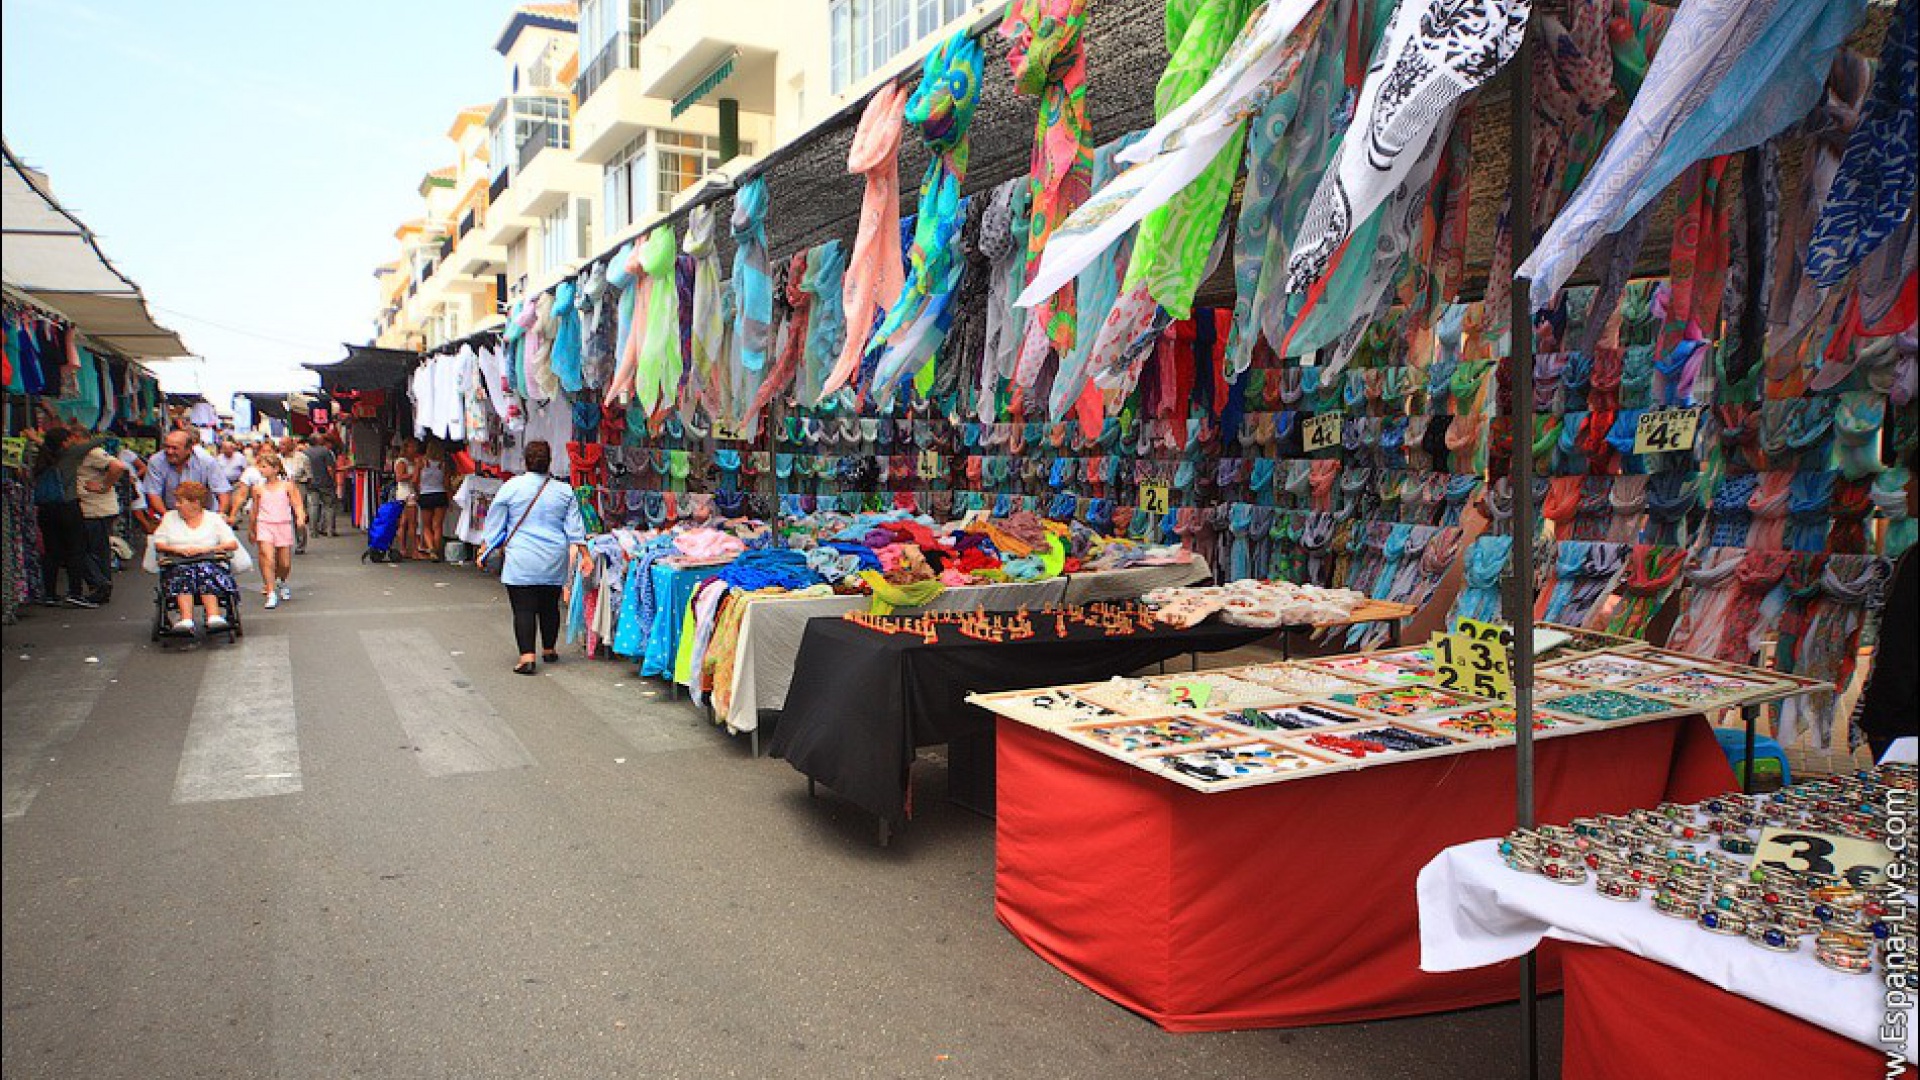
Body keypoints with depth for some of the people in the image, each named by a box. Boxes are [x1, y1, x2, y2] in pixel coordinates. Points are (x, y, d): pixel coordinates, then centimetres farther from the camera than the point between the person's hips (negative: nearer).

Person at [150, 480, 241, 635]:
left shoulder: (214, 519, 14)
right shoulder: (170, 517, 22)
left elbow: (233, 544, 3)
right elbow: (158, 545, 14)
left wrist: (205, 549, -9)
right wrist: (178, 549, -6)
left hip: (210, 563, -1)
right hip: (178, 565, 1)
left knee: (204, 569, -37)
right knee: (183, 571, -35)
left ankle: (214, 616, -53)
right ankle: (186, 619, -53)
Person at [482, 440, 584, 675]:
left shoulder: (511, 487, -3)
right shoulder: (564, 491, 4)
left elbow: (494, 523, 4)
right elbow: (574, 526, 4)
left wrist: (486, 550, 13)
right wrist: (582, 551, 9)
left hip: (521, 562, -3)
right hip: (554, 563, 3)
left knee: (523, 609, -3)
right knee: (550, 606, 15)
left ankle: (526, 656, -12)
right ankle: (549, 650, 29)